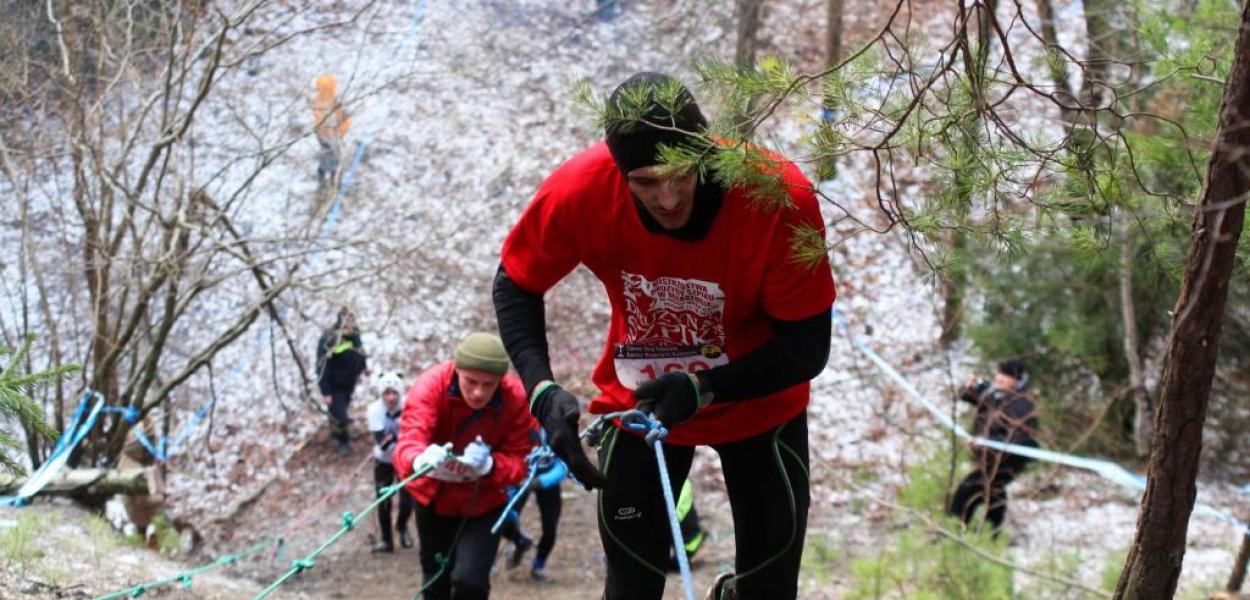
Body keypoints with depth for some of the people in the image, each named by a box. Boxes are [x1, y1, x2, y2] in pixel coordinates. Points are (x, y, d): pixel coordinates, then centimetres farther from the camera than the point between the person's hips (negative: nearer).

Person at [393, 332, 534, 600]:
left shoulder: (516, 398, -25)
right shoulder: (431, 385, -28)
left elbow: (519, 460, -23)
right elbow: (408, 440, -40)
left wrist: (488, 465, -46)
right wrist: (421, 461, -65)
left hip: (483, 503, -1)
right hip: (434, 498, 1)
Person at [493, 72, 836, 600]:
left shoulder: (780, 196, -34)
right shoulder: (578, 193, -29)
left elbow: (808, 347, -24)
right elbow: (516, 286, -9)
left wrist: (702, 390, -36)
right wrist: (542, 390, -25)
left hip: (759, 407, -1)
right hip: (639, 403, 1)